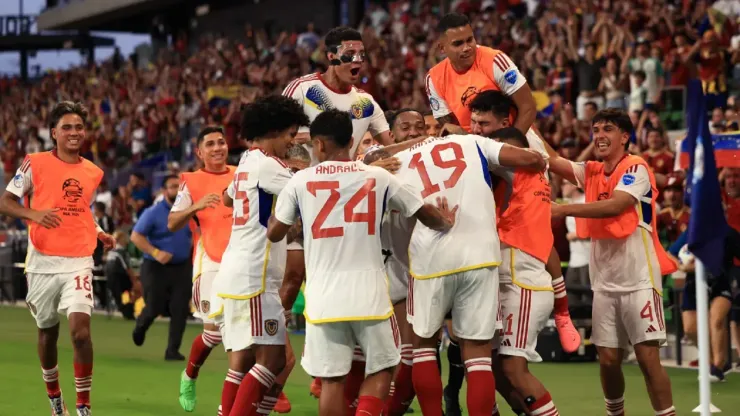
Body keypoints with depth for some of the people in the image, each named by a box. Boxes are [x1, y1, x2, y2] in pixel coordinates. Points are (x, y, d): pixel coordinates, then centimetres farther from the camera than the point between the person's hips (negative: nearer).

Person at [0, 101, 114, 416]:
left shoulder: (93, 173, 10)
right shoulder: (35, 164, -2)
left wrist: (99, 234, 8)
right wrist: (34, 214, -21)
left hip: (78, 262, 1)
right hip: (42, 262, -1)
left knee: (80, 328, -17)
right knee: (47, 332, 11)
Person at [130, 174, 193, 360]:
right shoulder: (153, 212, -10)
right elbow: (136, 236, -12)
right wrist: (156, 253, -23)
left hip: (182, 267, 3)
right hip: (156, 268, -3)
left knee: (180, 310, -5)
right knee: (155, 307, 2)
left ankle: (172, 350, 2)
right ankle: (140, 327, 37)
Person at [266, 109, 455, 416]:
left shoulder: (301, 180, 2)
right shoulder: (378, 177, 4)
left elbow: (275, 233, 11)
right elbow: (428, 216, 11)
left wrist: (273, 216, 34)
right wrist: (446, 222, 34)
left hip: (323, 295, 0)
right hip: (368, 291, 0)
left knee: (331, 378, 6)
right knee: (381, 368, 14)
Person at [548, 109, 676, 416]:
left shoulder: (636, 168, -9)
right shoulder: (592, 172, 11)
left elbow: (616, 205, -25)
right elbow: (553, 160, 1)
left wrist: (565, 210, -33)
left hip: (639, 278, -6)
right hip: (604, 282, 6)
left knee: (648, 357, -10)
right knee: (608, 359, 5)